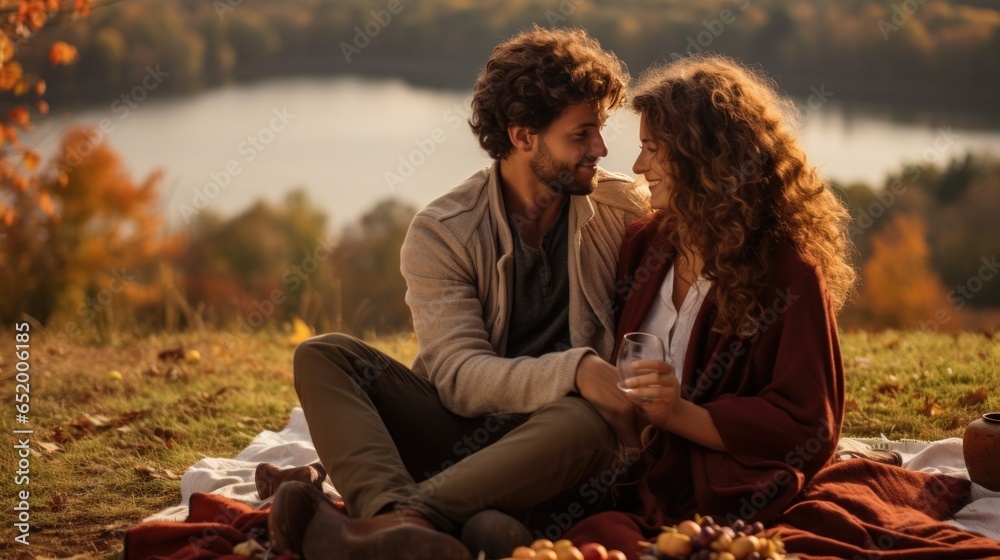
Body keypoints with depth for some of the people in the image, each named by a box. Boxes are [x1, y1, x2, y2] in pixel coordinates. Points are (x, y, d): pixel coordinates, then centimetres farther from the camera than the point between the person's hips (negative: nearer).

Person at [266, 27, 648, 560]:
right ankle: (397, 513, -48)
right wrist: (575, 370, -31)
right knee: (323, 355, -19)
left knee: (583, 423, -36)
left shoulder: (623, 209, 2)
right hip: (460, 428, 1)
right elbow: (458, 375, -15)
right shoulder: (442, 231, -4)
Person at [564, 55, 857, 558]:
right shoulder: (645, 243, 16)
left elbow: (805, 428, -7)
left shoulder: (789, 271, -3)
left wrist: (680, 413, -17)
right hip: (636, 477, 5)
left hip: (720, 500, -5)